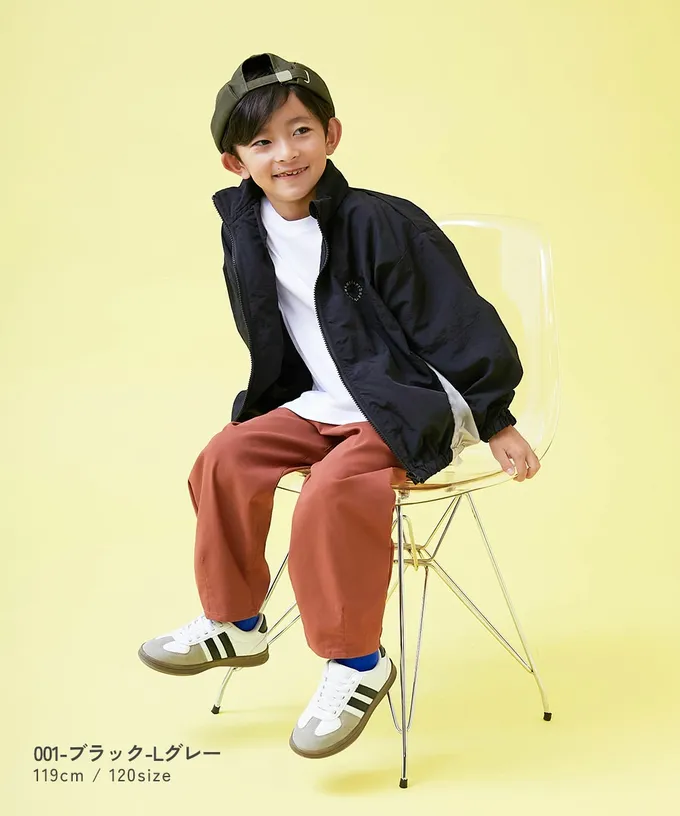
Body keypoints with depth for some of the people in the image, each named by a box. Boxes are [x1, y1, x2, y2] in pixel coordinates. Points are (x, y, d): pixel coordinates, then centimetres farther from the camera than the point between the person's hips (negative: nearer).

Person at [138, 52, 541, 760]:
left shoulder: (381, 224, -19)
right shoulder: (247, 232, 2)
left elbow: (457, 321, -15)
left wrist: (496, 421, -13)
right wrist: (260, 406, 17)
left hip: (413, 408, -7)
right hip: (322, 406, 7)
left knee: (332, 488, -29)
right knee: (227, 457, -5)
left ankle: (357, 661, -12)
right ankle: (235, 623, 12)